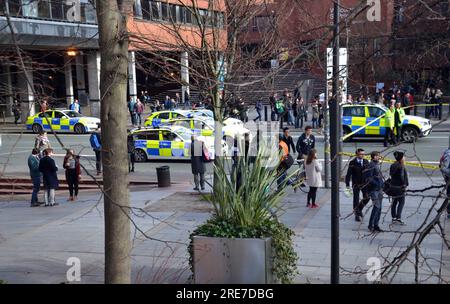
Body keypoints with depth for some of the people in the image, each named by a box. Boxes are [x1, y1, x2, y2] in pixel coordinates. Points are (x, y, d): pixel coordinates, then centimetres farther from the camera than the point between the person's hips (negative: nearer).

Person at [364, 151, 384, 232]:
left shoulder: (378, 164, 14)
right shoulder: (371, 165, -15)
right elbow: (368, 178, -20)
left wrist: (382, 184, 12)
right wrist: (377, 184, -22)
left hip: (379, 189, 9)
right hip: (373, 189, -9)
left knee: (379, 208, 10)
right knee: (376, 206, -12)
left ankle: (376, 225, 17)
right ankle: (371, 225, -3)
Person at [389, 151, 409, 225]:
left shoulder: (393, 165, 9)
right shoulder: (401, 166, -16)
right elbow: (401, 176, -20)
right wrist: (404, 185, -12)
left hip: (393, 186, 8)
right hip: (399, 186, -8)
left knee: (394, 202, 12)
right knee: (401, 202, -2)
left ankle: (393, 218, 16)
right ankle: (398, 218, -9)